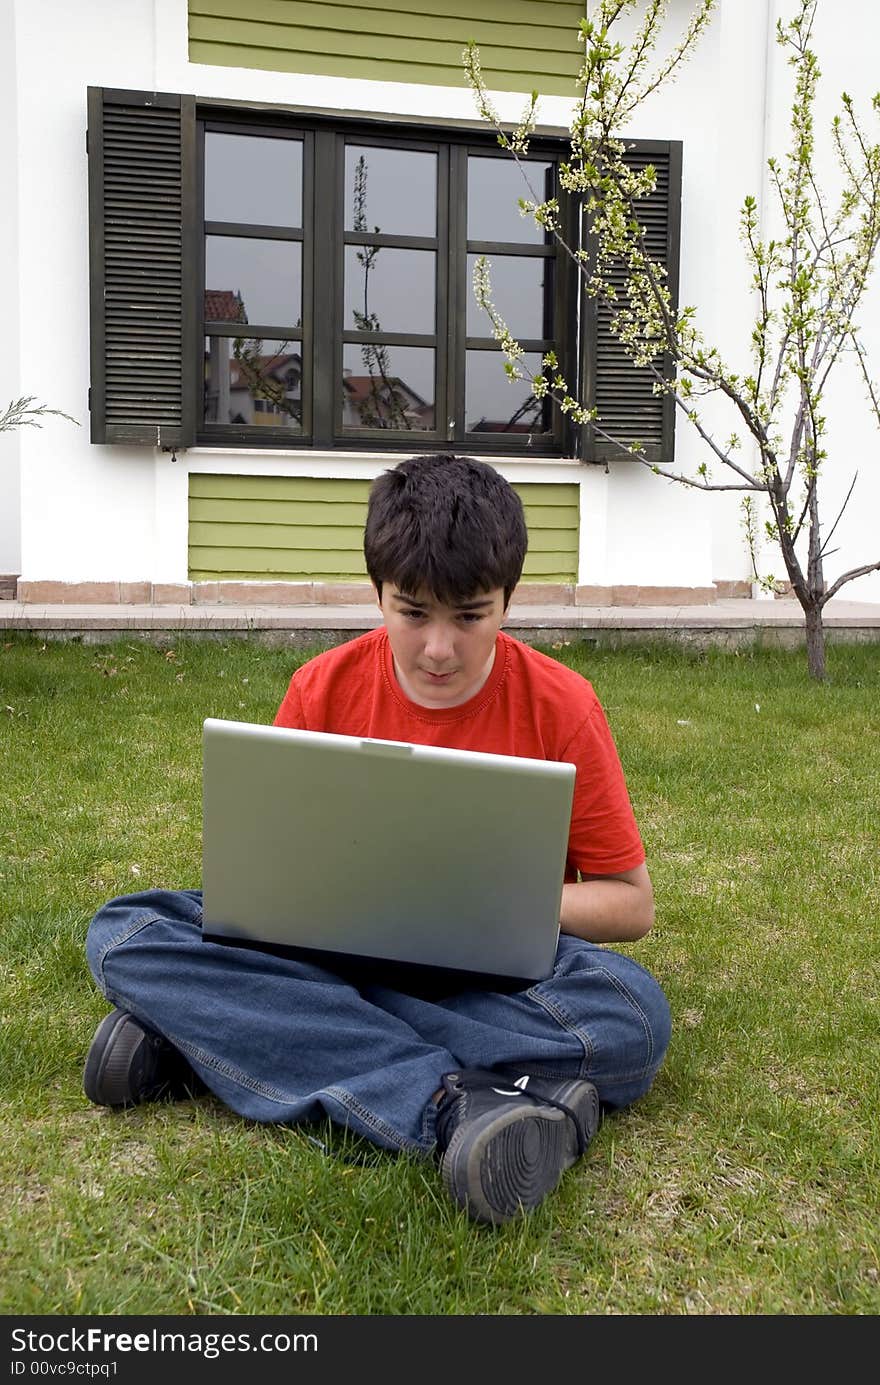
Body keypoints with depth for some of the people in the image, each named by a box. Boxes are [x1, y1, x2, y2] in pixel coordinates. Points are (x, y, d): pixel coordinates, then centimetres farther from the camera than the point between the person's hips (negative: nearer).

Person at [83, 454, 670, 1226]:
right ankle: (452, 1104, -33)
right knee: (125, 934, -22)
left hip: (501, 971, -1)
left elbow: (631, 906, -2)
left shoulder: (560, 705, -8)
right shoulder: (324, 689, -4)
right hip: (338, 949, 2)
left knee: (634, 1018, -34)